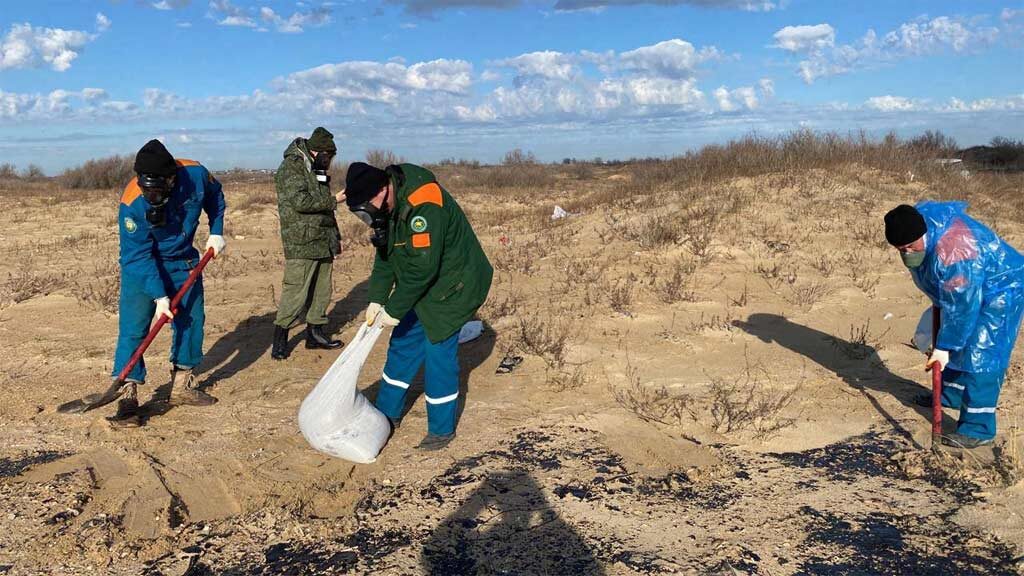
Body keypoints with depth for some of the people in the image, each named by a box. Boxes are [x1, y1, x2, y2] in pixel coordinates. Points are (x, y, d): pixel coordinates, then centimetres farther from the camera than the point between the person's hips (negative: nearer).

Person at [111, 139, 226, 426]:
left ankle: (181, 386, 23)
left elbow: (215, 197, 3)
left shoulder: (196, 174, -23)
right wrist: (159, 296, -28)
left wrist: (216, 232, -1)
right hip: (141, 266, -4)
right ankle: (128, 394, -7)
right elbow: (139, 256, -25)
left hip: (183, 262, 5)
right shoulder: (132, 204, -31)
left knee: (191, 319, 9)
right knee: (133, 326, -13)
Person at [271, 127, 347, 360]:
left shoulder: (316, 170, 19)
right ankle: (280, 339, 1)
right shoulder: (291, 167, -9)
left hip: (323, 242, 9)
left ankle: (315, 333, 22)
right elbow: (300, 201, -21)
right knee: (296, 292, -9)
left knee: (321, 290, 11)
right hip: (301, 244, -9)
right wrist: (333, 200, -14)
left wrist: (335, 237, 22)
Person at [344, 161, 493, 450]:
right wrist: (376, 299, -1)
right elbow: (385, 255, 6)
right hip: (421, 286, 9)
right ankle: (387, 413, 30)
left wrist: (394, 310, -22)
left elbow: (422, 268, -31)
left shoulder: (424, 207, -32)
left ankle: (442, 429, 13)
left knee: (439, 353, -4)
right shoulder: (388, 204, -3)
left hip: (452, 287, -9)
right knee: (402, 345, 15)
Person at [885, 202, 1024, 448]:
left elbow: (961, 307, -32)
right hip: (965, 289, 10)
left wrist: (944, 347, -25)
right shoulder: (919, 218, -13)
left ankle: (978, 429, -11)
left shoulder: (953, 252, -39)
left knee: (979, 356, -14)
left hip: (999, 293, -10)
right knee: (955, 344, 21)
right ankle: (949, 396, 40)